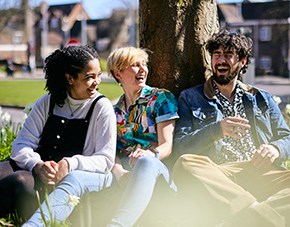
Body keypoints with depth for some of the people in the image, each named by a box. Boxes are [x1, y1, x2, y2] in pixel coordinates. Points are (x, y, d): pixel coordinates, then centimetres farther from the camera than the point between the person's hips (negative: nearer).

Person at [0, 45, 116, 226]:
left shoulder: (102, 107, 3)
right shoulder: (47, 102, 12)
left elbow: (105, 160, -2)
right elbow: (22, 145, 5)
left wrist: (70, 164, -20)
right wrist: (37, 165, -18)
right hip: (38, 171, 3)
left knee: (20, 181, -33)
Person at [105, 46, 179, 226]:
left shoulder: (161, 98, 8)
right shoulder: (115, 109, 18)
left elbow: (167, 146, -3)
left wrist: (151, 154, -28)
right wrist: (118, 171, -19)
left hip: (158, 168, -4)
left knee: (146, 162, -40)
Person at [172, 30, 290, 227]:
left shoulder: (261, 99, 28)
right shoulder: (190, 98, 20)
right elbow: (180, 145, 7)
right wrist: (216, 130, -11)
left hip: (261, 173, 2)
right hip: (218, 174, -2)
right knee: (186, 164, -37)